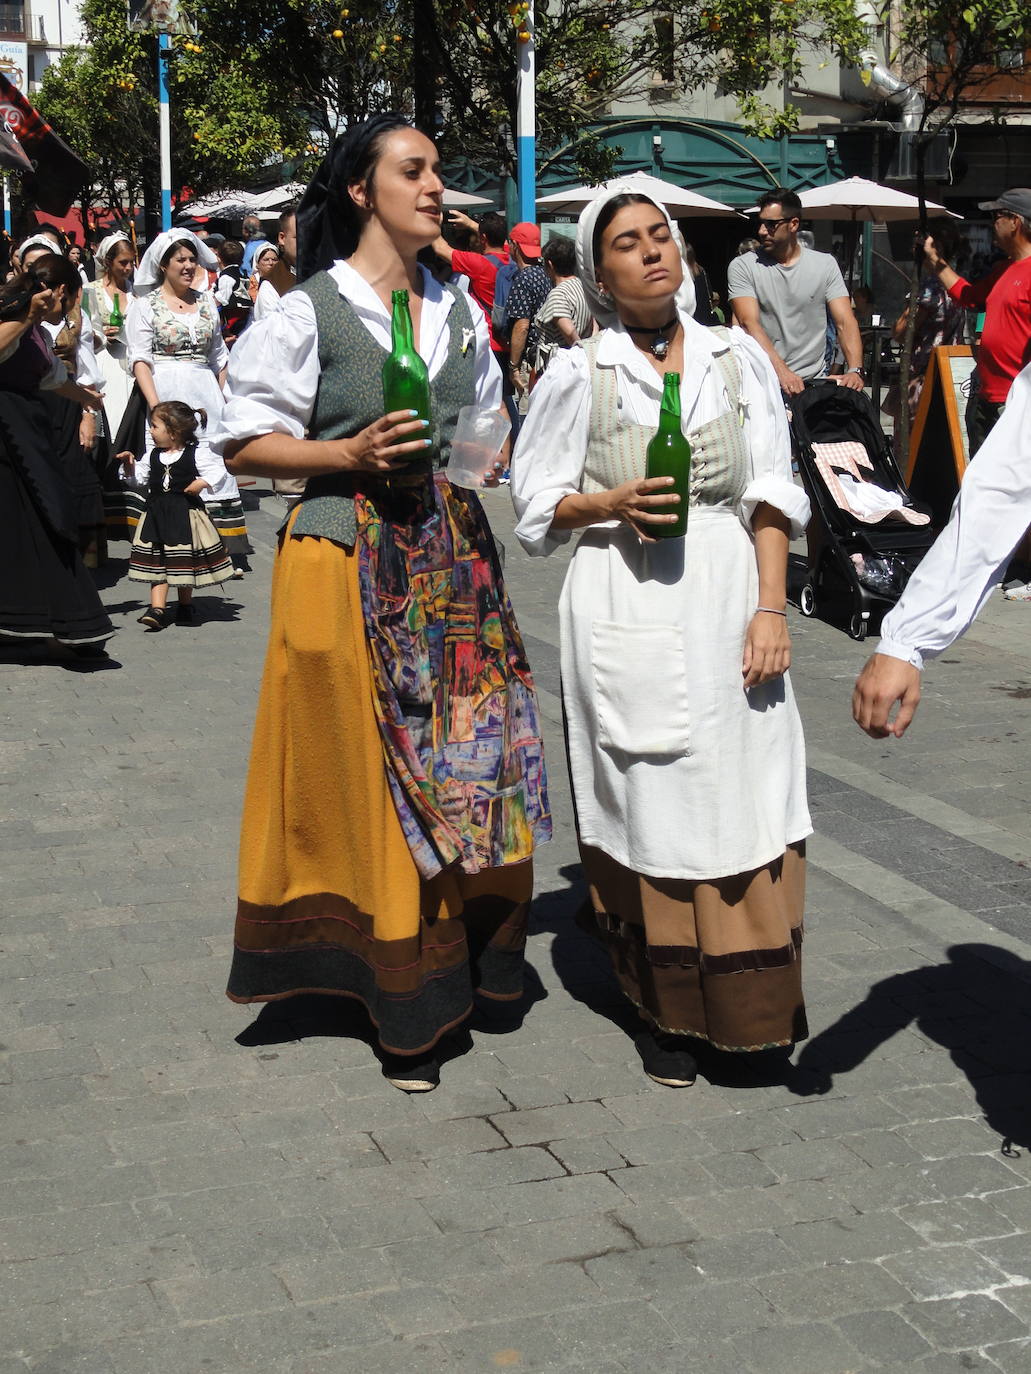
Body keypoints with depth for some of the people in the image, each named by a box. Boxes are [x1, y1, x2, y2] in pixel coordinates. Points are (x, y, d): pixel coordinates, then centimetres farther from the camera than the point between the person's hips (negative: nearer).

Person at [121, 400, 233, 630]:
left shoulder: (196, 453, -6)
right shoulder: (152, 456, 10)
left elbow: (217, 470, -7)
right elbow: (138, 477, 19)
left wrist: (202, 483, -22)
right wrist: (129, 465, 2)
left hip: (185, 513, -4)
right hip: (157, 513, 4)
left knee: (185, 563, 8)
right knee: (157, 562, -2)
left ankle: (185, 604, 25)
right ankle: (157, 608, -5)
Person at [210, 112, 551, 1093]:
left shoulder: (458, 311, 13)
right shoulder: (307, 311, -5)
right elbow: (243, 445, -6)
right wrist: (351, 454, -17)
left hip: (453, 558, 6)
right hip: (350, 559, -5)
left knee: (468, 759, 6)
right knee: (371, 766, -1)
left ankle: (457, 958, 21)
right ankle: (401, 997, 9)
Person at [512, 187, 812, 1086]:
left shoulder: (740, 359, 7)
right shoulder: (577, 376, 1)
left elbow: (772, 497, 5)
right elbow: (536, 503, 5)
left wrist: (771, 607, -4)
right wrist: (611, 506, -13)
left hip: (729, 605, 2)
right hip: (625, 615, -2)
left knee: (743, 803, 3)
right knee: (647, 807, 3)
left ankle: (744, 1004, 19)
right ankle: (665, 1009, 17)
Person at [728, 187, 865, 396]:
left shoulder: (825, 264, 9)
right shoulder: (742, 267, 2)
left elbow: (845, 322, 2)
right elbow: (750, 323, -11)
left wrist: (855, 370, -17)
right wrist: (782, 371, -26)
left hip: (814, 382, 2)